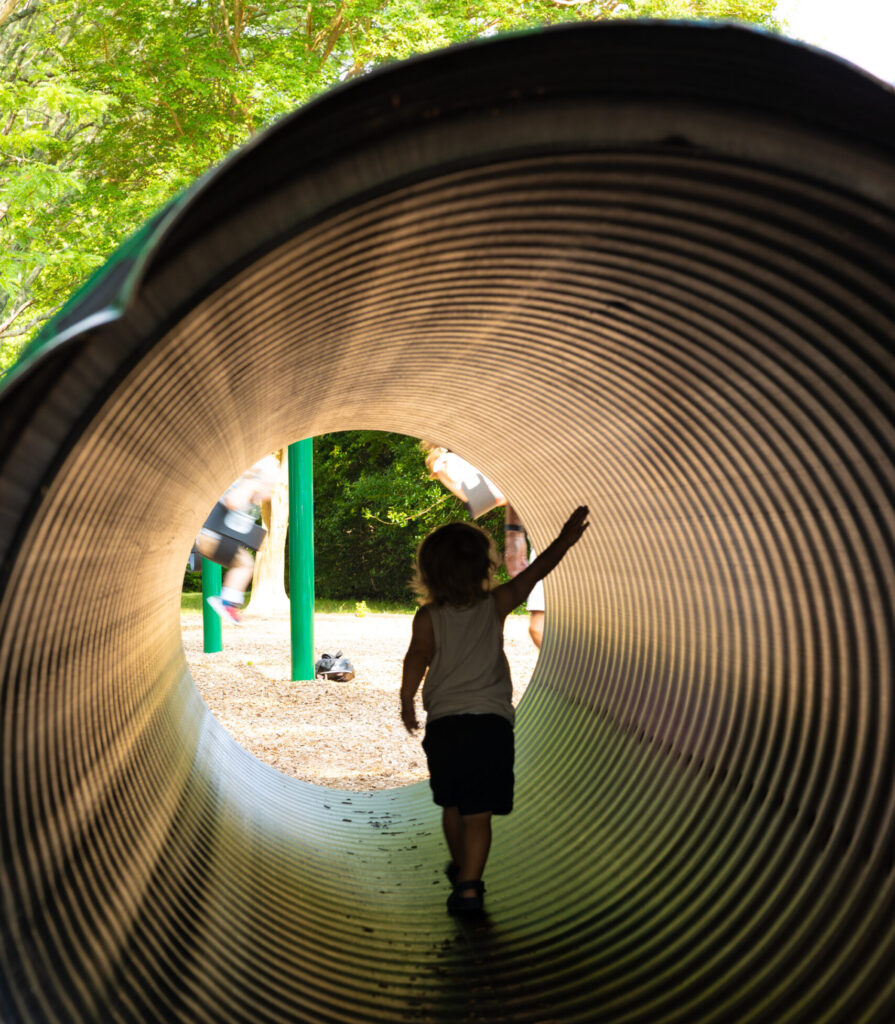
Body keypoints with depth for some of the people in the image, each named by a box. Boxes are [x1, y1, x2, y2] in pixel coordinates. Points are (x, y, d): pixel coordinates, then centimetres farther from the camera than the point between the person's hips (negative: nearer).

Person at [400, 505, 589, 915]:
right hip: (492, 722, -1)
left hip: (443, 723, 1)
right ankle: (469, 884, -13)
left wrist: (407, 704, -10)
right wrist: (564, 541, 14)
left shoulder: (428, 617, 0)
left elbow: (417, 658, -14)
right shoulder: (495, 605, 2)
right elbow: (532, 574, 8)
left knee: (451, 806, 21)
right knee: (478, 812, -2)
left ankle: (462, 867, 38)